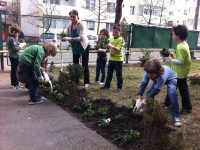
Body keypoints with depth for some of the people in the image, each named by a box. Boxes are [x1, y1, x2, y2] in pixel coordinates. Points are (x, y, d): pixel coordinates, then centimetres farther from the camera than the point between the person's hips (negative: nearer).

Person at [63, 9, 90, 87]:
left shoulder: (81, 25, -23)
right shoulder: (69, 26, -7)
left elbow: (81, 38, -35)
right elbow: (67, 36, -2)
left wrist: (70, 39, -46)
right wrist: (64, 38, -26)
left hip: (84, 47, -5)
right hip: (75, 48, 5)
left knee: (85, 65, -2)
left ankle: (86, 82, 6)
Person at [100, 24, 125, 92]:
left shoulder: (121, 39, -10)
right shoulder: (110, 39, 7)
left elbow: (118, 49, -20)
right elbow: (107, 46, 13)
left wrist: (111, 46, -31)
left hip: (118, 60, -5)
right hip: (111, 59, 6)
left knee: (119, 74, 4)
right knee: (109, 73, 14)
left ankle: (119, 87, 14)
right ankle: (107, 85, 25)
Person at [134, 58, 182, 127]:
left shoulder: (163, 75, -47)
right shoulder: (149, 73, -34)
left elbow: (156, 90, -41)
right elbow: (143, 84, -29)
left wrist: (143, 102, -40)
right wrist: (139, 100, -37)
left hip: (171, 78, -5)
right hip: (157, 79, 5)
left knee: (172, 93, -30)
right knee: (149, 91, -9)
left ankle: (176, 116, -19)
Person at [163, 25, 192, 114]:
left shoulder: (180, 47, -27)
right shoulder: (183, 44, 5)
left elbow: (181, 61, -28)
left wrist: (171, 60, -20)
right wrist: (173, 55, 4)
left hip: (180, 73, -10)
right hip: (178, 71, 10)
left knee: (183, 90, 5)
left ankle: (187, 108, 20)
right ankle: (168, 103, 34)